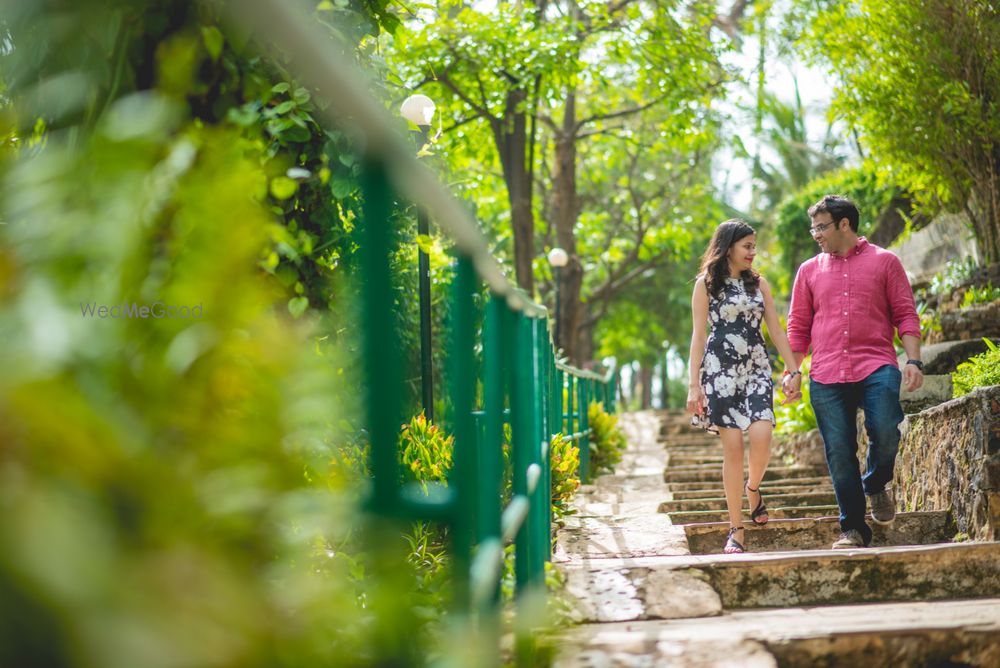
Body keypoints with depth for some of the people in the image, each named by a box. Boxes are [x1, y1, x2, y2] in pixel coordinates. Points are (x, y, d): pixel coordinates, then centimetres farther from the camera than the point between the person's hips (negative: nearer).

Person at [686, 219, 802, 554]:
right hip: (720, 368, -3)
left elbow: (775, 329, 13)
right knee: (732, 445, -8)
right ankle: (736, 530, -1)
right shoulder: (706, 283, 4)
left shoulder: (759, 283, 14)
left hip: (756, 368, 3)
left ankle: (753, 488, 14)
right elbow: (698, 335, 1)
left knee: (761, 435, -19)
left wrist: (794, 369, 6)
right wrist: (694, 385, -4)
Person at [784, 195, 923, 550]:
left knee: (885, 432, -22)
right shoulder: (809, 270, 16)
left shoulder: (884, 261, 9)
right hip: (826, 375, 2)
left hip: (876, 367, -2)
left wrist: (913, 361, -5)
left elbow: (906, 315, 6)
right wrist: (792, 371, 10)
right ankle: (853, 528, 9)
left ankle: (877, 484, 10)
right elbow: (798, 326, 18)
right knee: (839, 453, -2)